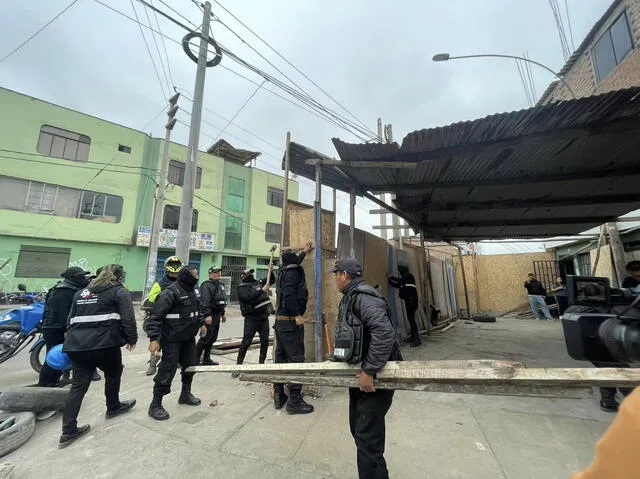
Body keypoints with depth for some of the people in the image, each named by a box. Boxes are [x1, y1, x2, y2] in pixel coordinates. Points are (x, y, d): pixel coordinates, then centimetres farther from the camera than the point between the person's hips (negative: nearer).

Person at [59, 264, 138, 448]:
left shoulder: (81, 292, 20)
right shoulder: (119, 292, -3)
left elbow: (71, 319, 22)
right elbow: (128, 319, -11)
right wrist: (132, 339, 1)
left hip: (77, 345, 6)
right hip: (105, 344, -6)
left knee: (78, 385, 10)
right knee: (113, 375, 18)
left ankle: (68, 431, 11)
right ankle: (113, 407, 37)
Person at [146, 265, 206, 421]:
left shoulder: (193, 290, 4)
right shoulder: (170, 292, -22)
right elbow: (156, 317, -22)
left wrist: (201, 323, 26)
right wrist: (154, 339, -25)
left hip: (189, 338, 8)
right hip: (172, 340, -8)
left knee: (191, 366, 17)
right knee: (167, 371, 0)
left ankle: (185, 394, 38)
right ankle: (155, 405, 20)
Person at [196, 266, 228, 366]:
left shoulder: (220, 284, 16)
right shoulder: (207, 285, -14)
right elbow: (205, 301, -23)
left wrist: (222, 313, 25)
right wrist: (207, 315, -28)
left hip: (217, 315, 9)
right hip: (210, 315, -9)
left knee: (212, 338, 15)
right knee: (206, 337, -5)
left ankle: (206, 359, 26)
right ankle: (195, 358, 8)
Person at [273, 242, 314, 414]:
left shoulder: (283, 270, 13)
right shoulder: (292, 272, -13)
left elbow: (294, 263, 35)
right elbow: (289, 293, -28)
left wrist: (304, 252, 47)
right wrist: (297, 314, -25)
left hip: (280, 320, 10)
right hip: (290, 322, -9)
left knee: (281, 357, 15)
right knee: (296, 359, -3)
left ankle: (279, 395, 25)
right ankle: (294, 400, 4)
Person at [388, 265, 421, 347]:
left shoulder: (408, 275, -3)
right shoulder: (405, 278, 23)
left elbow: (401, 280, -18)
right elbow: (398, 285, 26)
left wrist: (392, 277, -5)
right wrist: (389, 280, 25)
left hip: (411, 299, -9)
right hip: (409, 300, 9)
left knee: (411, 318, -13)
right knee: (411, 318, 9)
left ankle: (417, 339, -14)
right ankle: (413, 337, 14)